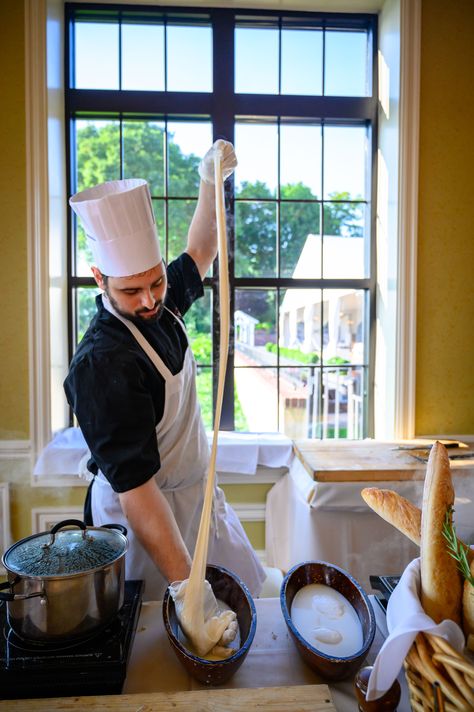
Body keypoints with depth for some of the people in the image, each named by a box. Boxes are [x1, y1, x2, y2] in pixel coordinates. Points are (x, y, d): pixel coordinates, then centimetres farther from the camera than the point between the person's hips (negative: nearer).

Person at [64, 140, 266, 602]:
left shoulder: (157, 308, -6)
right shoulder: (101, 364, -31)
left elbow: (199, 252, 10)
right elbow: (133, 486, -31)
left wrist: (211, 181, -2)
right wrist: (184, 582, -32)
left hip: (197, 493, 8)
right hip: (144, 514, -8)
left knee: (247, 593, 23)